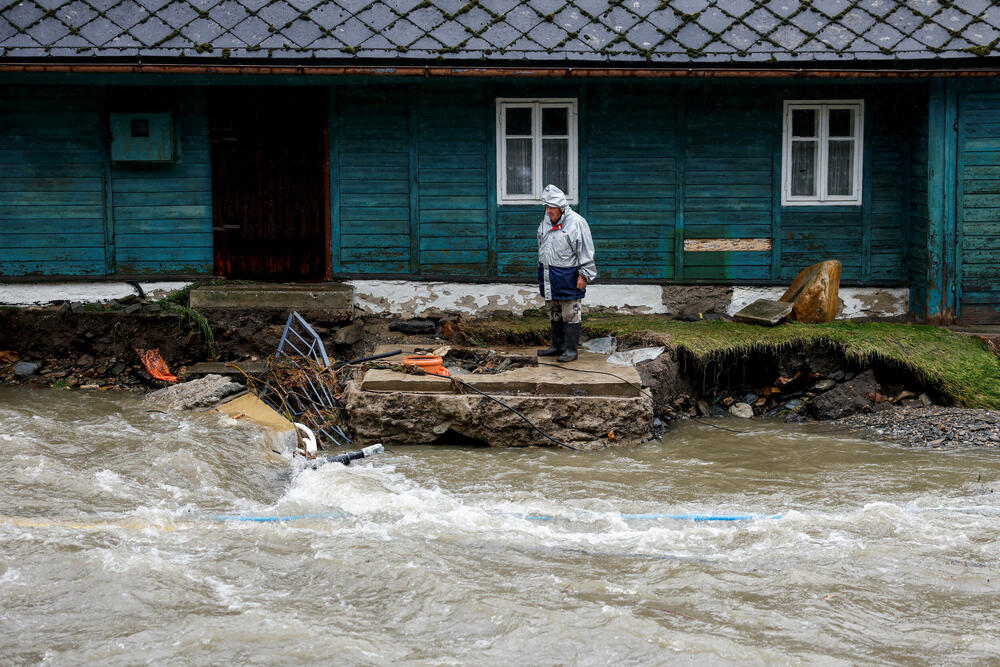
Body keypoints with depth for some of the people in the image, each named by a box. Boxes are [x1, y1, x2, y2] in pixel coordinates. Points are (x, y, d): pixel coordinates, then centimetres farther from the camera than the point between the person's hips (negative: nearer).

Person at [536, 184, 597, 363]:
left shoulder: (576, 222, -13)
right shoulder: (546, 221, 9)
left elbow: (586, 251, -12)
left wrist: (584, 275, -14)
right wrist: (542, 270, 22)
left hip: (567, 276, -7)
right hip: (549, 274, 7)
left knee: (570, 314, -2)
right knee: (553, 312, 14)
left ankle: (571, 349, 4)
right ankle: (557, 345, 25)